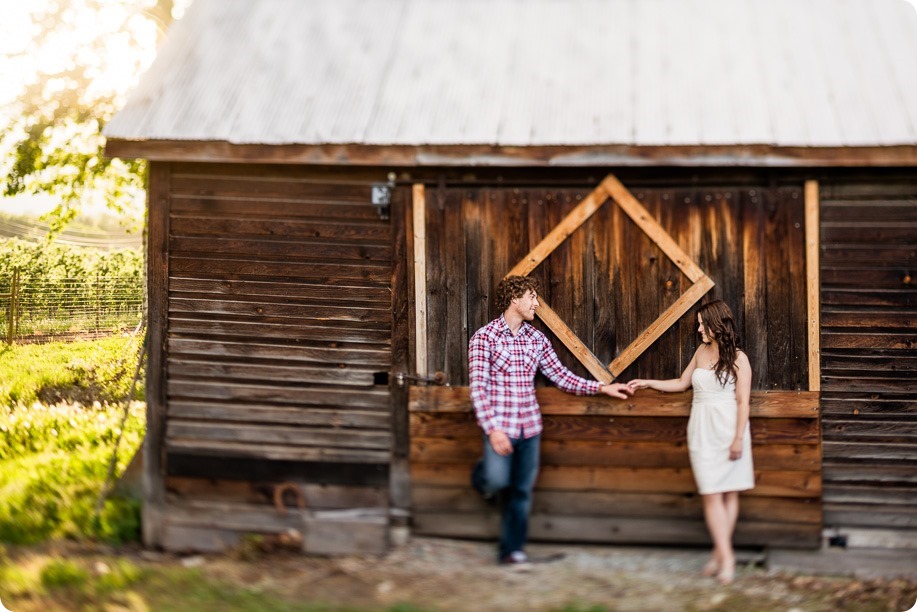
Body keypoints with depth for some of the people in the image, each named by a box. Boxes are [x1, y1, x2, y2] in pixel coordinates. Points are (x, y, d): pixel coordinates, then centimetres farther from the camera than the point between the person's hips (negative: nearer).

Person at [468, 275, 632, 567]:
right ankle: (483, 474, 21)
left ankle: (511, 549, 19)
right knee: (498, 481, -16)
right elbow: (478, 386, -13)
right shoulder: (484, 337, -8)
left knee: (522, 490, 6)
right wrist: (492, 428, -21)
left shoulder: (537, 339, 9)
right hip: (500, 426, -5)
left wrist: (601, 387, 7)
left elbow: (561, 376, 13)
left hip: (530, 427, 5)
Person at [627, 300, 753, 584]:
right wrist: (648, 383, 20)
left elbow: (742, 401, -8)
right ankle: (725, 555, -1)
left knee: (729, 493, 3)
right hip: (702, 431, 4)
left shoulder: (738, 358, -5)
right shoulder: (702, 351, 11)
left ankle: (721, 552, 11)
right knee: (711, 494, -3)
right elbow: (681, 383, 23)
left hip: (728, 430, -4)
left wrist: (739, 438, -14)